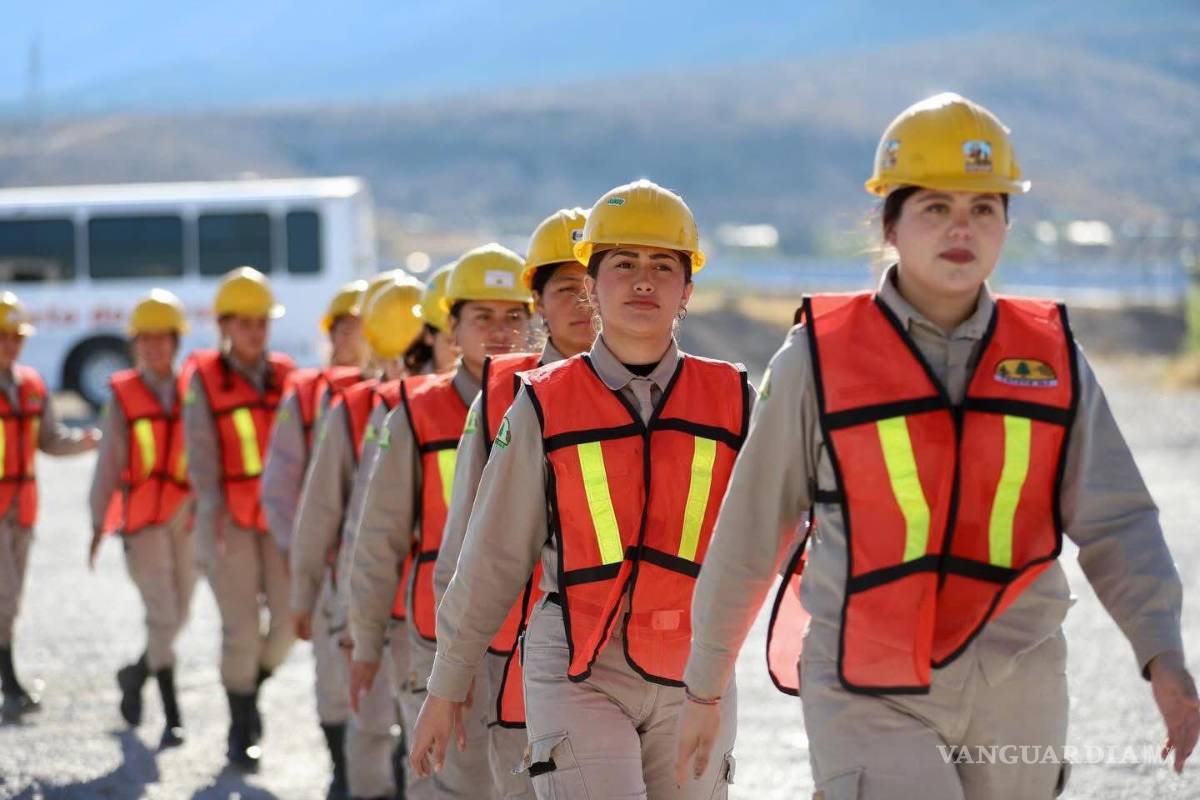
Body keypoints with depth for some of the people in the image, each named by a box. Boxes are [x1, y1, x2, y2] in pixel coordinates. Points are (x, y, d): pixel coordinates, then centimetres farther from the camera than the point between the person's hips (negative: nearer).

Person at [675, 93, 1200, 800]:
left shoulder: (1052, 359, 4)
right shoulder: (821, 357, -3)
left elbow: (1117, 523, -1)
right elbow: (751, 533, 5)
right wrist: (703, 689, 12)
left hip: (1015, 695, 3)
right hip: (868, 693, -3)